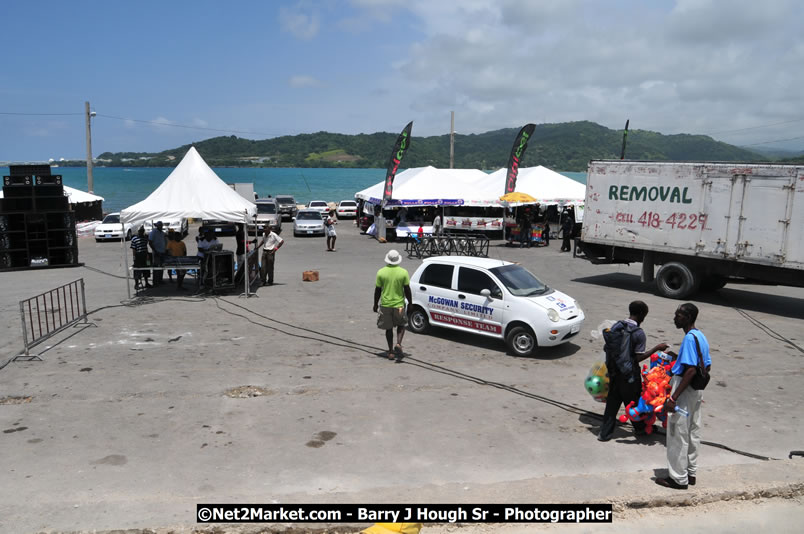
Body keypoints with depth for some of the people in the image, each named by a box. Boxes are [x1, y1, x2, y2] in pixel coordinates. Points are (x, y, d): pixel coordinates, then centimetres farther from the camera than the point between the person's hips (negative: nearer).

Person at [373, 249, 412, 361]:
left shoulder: (381, 272, -5)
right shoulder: (403, 272, -7)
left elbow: (377, 290, -1)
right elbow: (407, 290, -4)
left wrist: (375, 304, 10)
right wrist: (410, 303, 9)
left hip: (385, 305, 1)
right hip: (399, 304, -1)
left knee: (388, 328, 14)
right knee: (401, 325, 18)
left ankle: (391, 352, 16)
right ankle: (398, 344, -4)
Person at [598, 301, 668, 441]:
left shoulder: (616, 326, 0)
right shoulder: (639, 333, -18)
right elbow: (638, 357, -15)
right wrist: (657, 348, -8)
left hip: (614, 372, 5)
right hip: (629, 374, -5)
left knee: (612, 402, 12)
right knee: (633, 402, 15)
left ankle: (605, 433, 14)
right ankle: (640, 428, 37)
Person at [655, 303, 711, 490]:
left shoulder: (690, 338, -20)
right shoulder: (701, 336, 9)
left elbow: (691, 371, -26)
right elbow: (707, 366, 16)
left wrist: (673, 398, -26)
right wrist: (678, 357, 18)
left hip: (685, 390, -10)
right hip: (697, 390, 10)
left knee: (678, 435, 1)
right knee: (693, 432, 17)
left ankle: (679, 478, 10)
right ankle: (690, 473, 28)